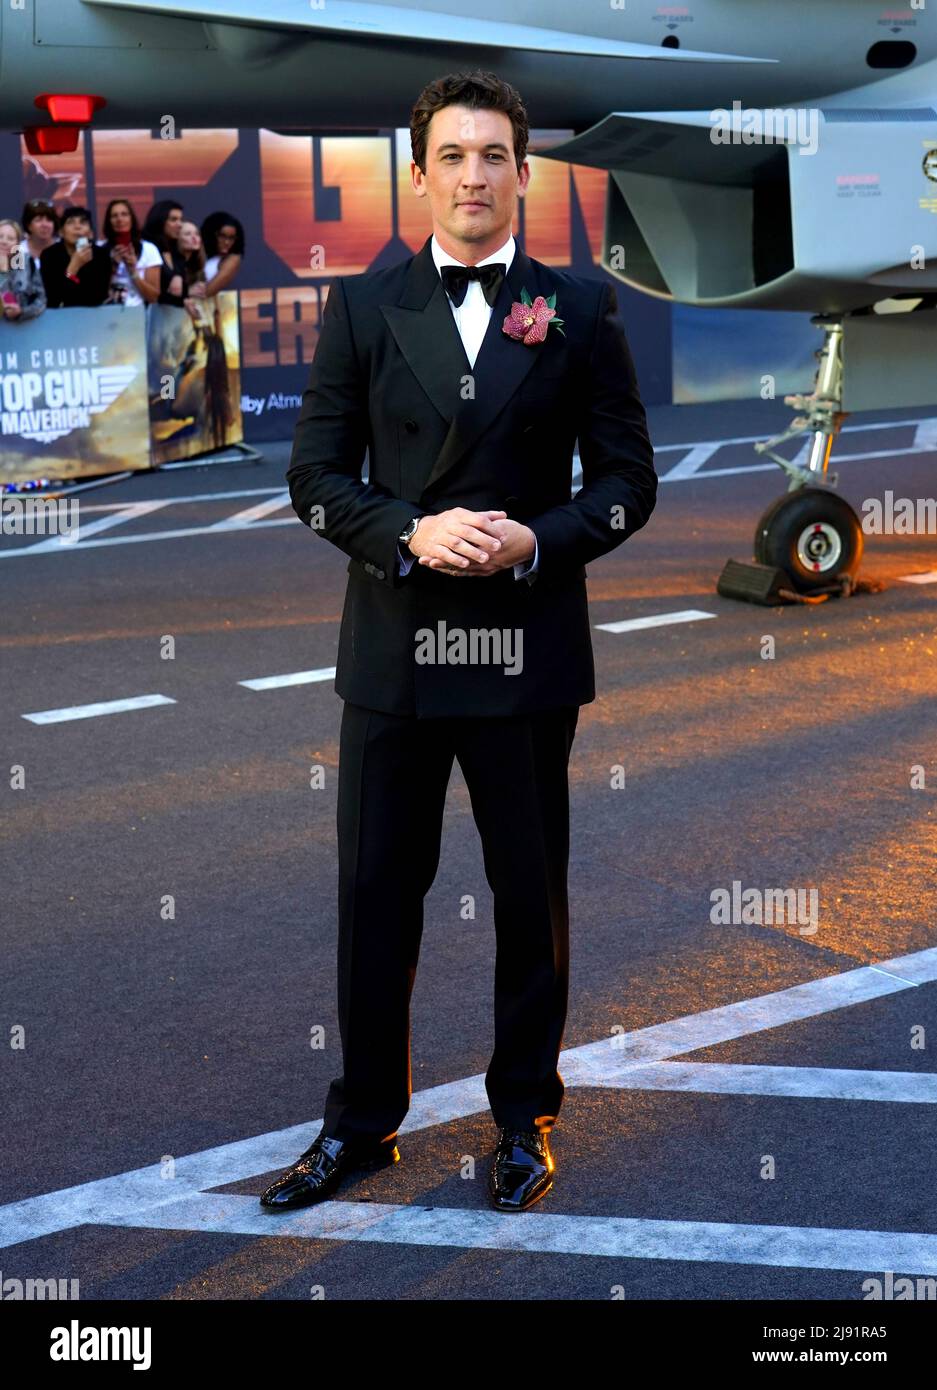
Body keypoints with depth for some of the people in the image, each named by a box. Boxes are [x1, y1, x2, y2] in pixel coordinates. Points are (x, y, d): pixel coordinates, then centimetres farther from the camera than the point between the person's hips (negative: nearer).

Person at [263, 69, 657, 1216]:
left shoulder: (578, 310, 3)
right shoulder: (361, 308, 5)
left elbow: (628, 480, 3)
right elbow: (315, 476, 3)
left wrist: (537, 540, -14)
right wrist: (411, 532, -14)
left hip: (528, 649, 0)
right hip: (392, 647, 1)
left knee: (530, 894, 9)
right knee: (375, 891, 8)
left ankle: (524, 1120, 26)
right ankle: (361, 1120, 24)